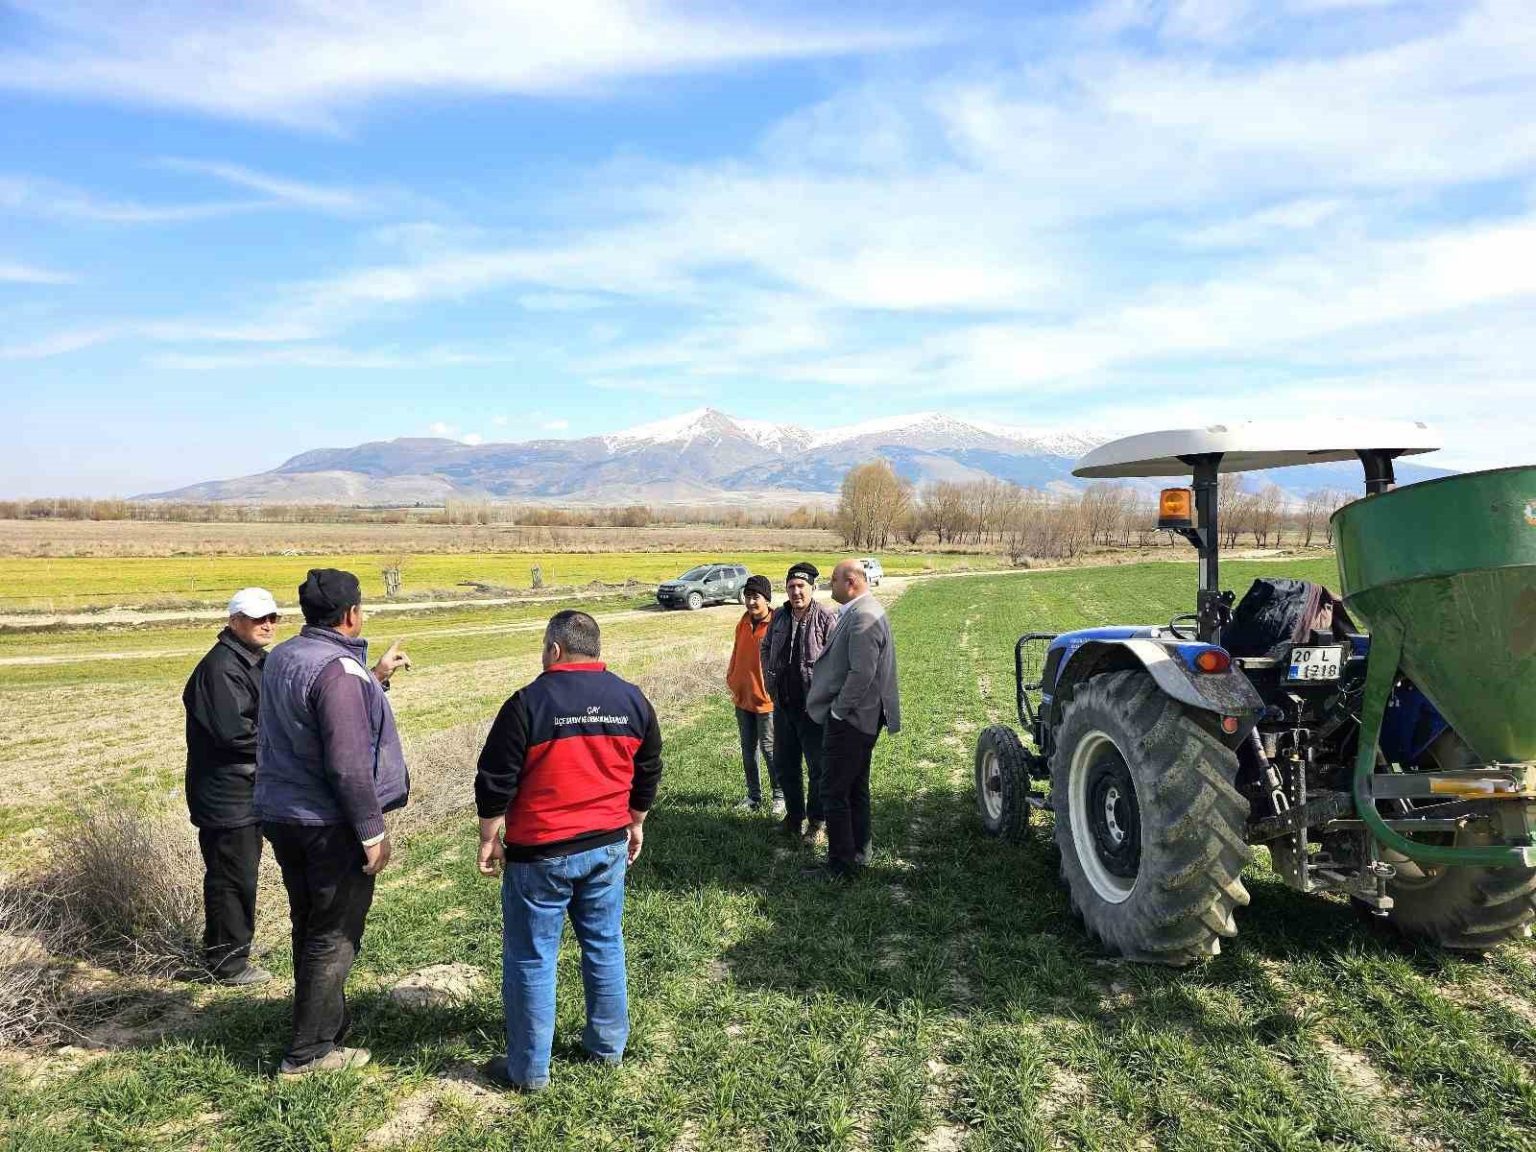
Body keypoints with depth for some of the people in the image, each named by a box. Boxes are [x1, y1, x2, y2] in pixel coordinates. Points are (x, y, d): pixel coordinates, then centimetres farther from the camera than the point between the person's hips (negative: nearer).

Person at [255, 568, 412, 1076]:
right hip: (330, 825, -9)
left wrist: (375, 677, 26)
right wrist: (373, 832, -17)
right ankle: (309, 1051, 14)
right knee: (333, 938, 4)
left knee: (309, 926, 20)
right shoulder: (338, 669, -22)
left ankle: (324, 1024, 36)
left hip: (281, 815, 9)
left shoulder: (280, 657, 7)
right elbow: (348, 763, -25)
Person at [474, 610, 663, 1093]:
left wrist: (489, 838, 2)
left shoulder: (529, 702, -14)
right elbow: (647, 774, 11)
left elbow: (494, 782, -11)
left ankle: (528, 1069, 19)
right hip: (609, 847, 5)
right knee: (604, 945, 18)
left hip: (541, 853, -5)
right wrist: (635, 825, 23)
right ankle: (608, 1045, 31)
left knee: (531, 959, 8)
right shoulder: (633, 700, 1)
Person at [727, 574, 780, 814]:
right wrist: (731, 679, 10)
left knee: (769, 748, 4)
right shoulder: (743, 623, 6)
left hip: (766, 698, -7)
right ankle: (754, 796, 27)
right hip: (743, 697, 7)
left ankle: (780, 796, 20)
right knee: (748, 749, 14)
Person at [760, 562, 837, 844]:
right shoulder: (779, 616, 5)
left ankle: (815, 820, 21)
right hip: (783, 704, 6)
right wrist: (770, 683, 9)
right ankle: (794, 813, 34)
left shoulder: (826, 618, -12)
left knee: (818, 767, 5)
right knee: (784, 763, 16)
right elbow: (766, 649, 18)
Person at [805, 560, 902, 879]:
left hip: (850, 720, -10)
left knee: (834, 792, -2)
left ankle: (841, 865, 6)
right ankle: (858, 854, 29)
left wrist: (838, 710, -17)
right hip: (860, 718, 10)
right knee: (855, 789, 18)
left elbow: (862, 673, -27)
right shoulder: (860, 611, 12)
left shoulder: (863, 617, -21)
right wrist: (839, 707, 15)